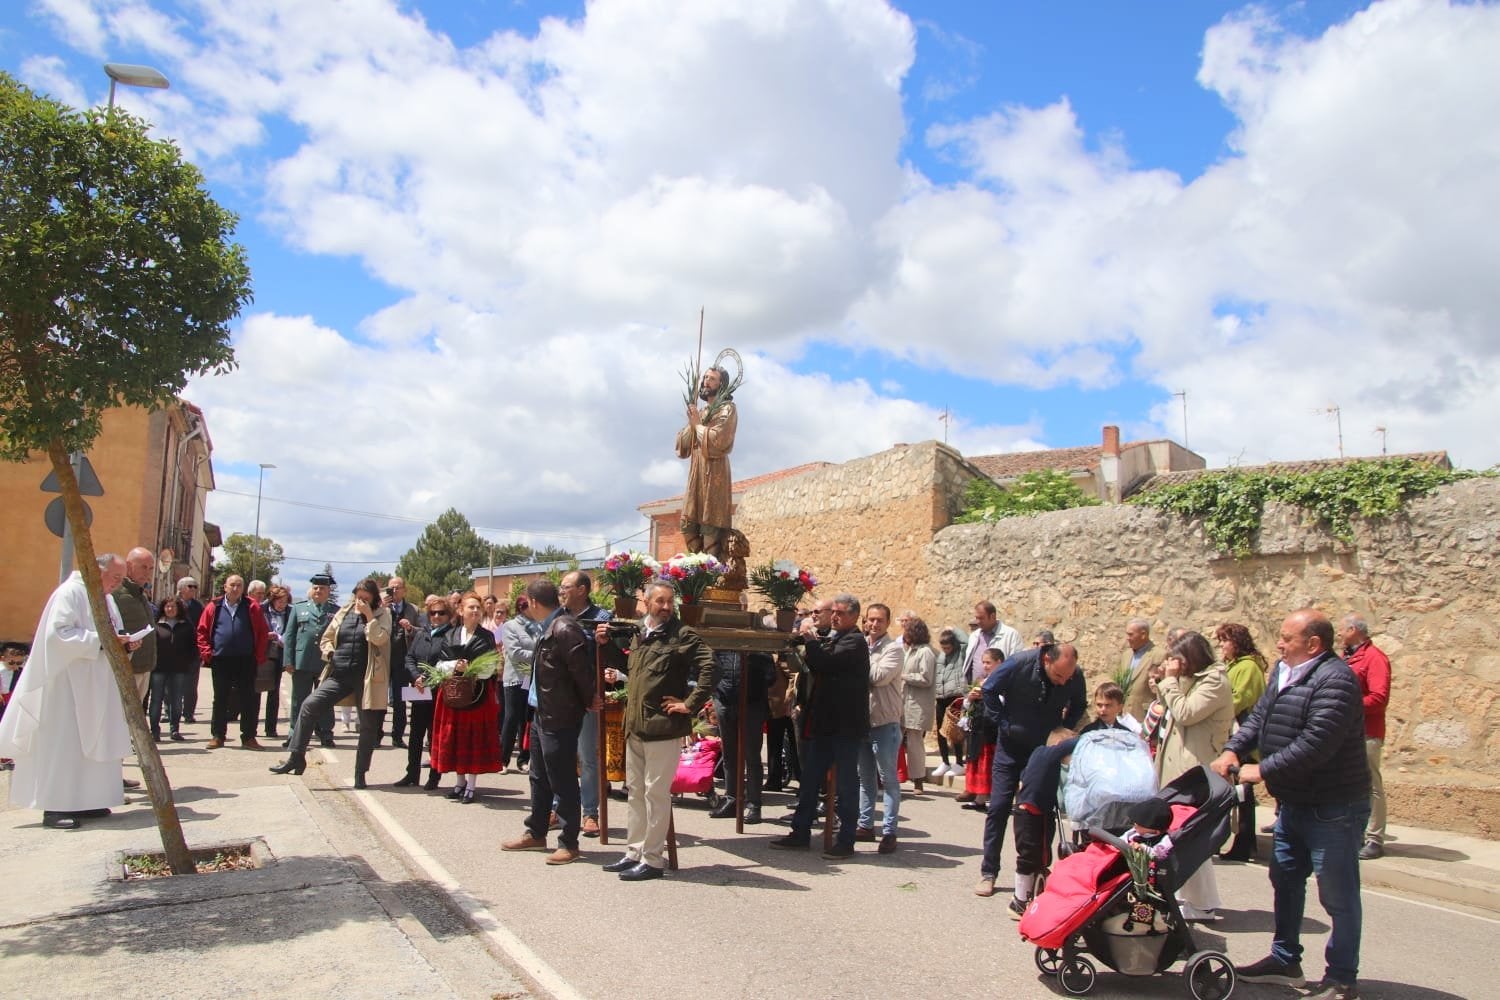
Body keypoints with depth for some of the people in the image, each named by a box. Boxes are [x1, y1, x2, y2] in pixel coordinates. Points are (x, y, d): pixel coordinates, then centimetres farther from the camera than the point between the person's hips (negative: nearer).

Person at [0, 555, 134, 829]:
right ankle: (55, 807, -2)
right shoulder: (70, 592, -11)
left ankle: (84, 802, 13)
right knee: (63, 743, -6)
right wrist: (99, 640, -25)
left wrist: (122, 644, -2)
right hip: (68, 685, -8)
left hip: (95, 687, 8)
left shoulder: (106, 600, 14)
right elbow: (58, 633, -20)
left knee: (92, 742, 8)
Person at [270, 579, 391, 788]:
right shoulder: (344, 613, 11)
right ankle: (296, 758, 0)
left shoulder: (382, 614, 0)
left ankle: (360, 773, 17)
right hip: (339, 674, 3)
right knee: (309, 706, -11)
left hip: (366, 678, -3)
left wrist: (369, 615, -16)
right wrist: (330, 653, 0)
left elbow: (379, 638, -17)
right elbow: (326, 638, 19)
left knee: (369, 726, 3)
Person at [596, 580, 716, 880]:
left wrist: (690, 704, -17)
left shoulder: (682, 635, -10)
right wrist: (606, 644, 13)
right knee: (635, 790, 16)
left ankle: (653, 859, 10)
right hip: (635, 726, 8)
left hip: (663, 727, -8)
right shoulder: (640, 634, 12)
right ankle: (635, 852, 29)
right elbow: (627, 666, 26)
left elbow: (708, 667, -19)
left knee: (656, 792, -1)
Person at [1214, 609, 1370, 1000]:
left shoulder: (1335, 680, -22)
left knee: (1338, 895, 3)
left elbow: (1316, 743, -29)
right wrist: (1233, 750, -7)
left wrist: (1263, 770, -23)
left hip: (1333, 807, -10)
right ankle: (1285, 960, 33)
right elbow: (1259, 717, 9)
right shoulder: (1283, 672, 9)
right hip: (1293, 803, 10)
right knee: (1285, 882, 18)